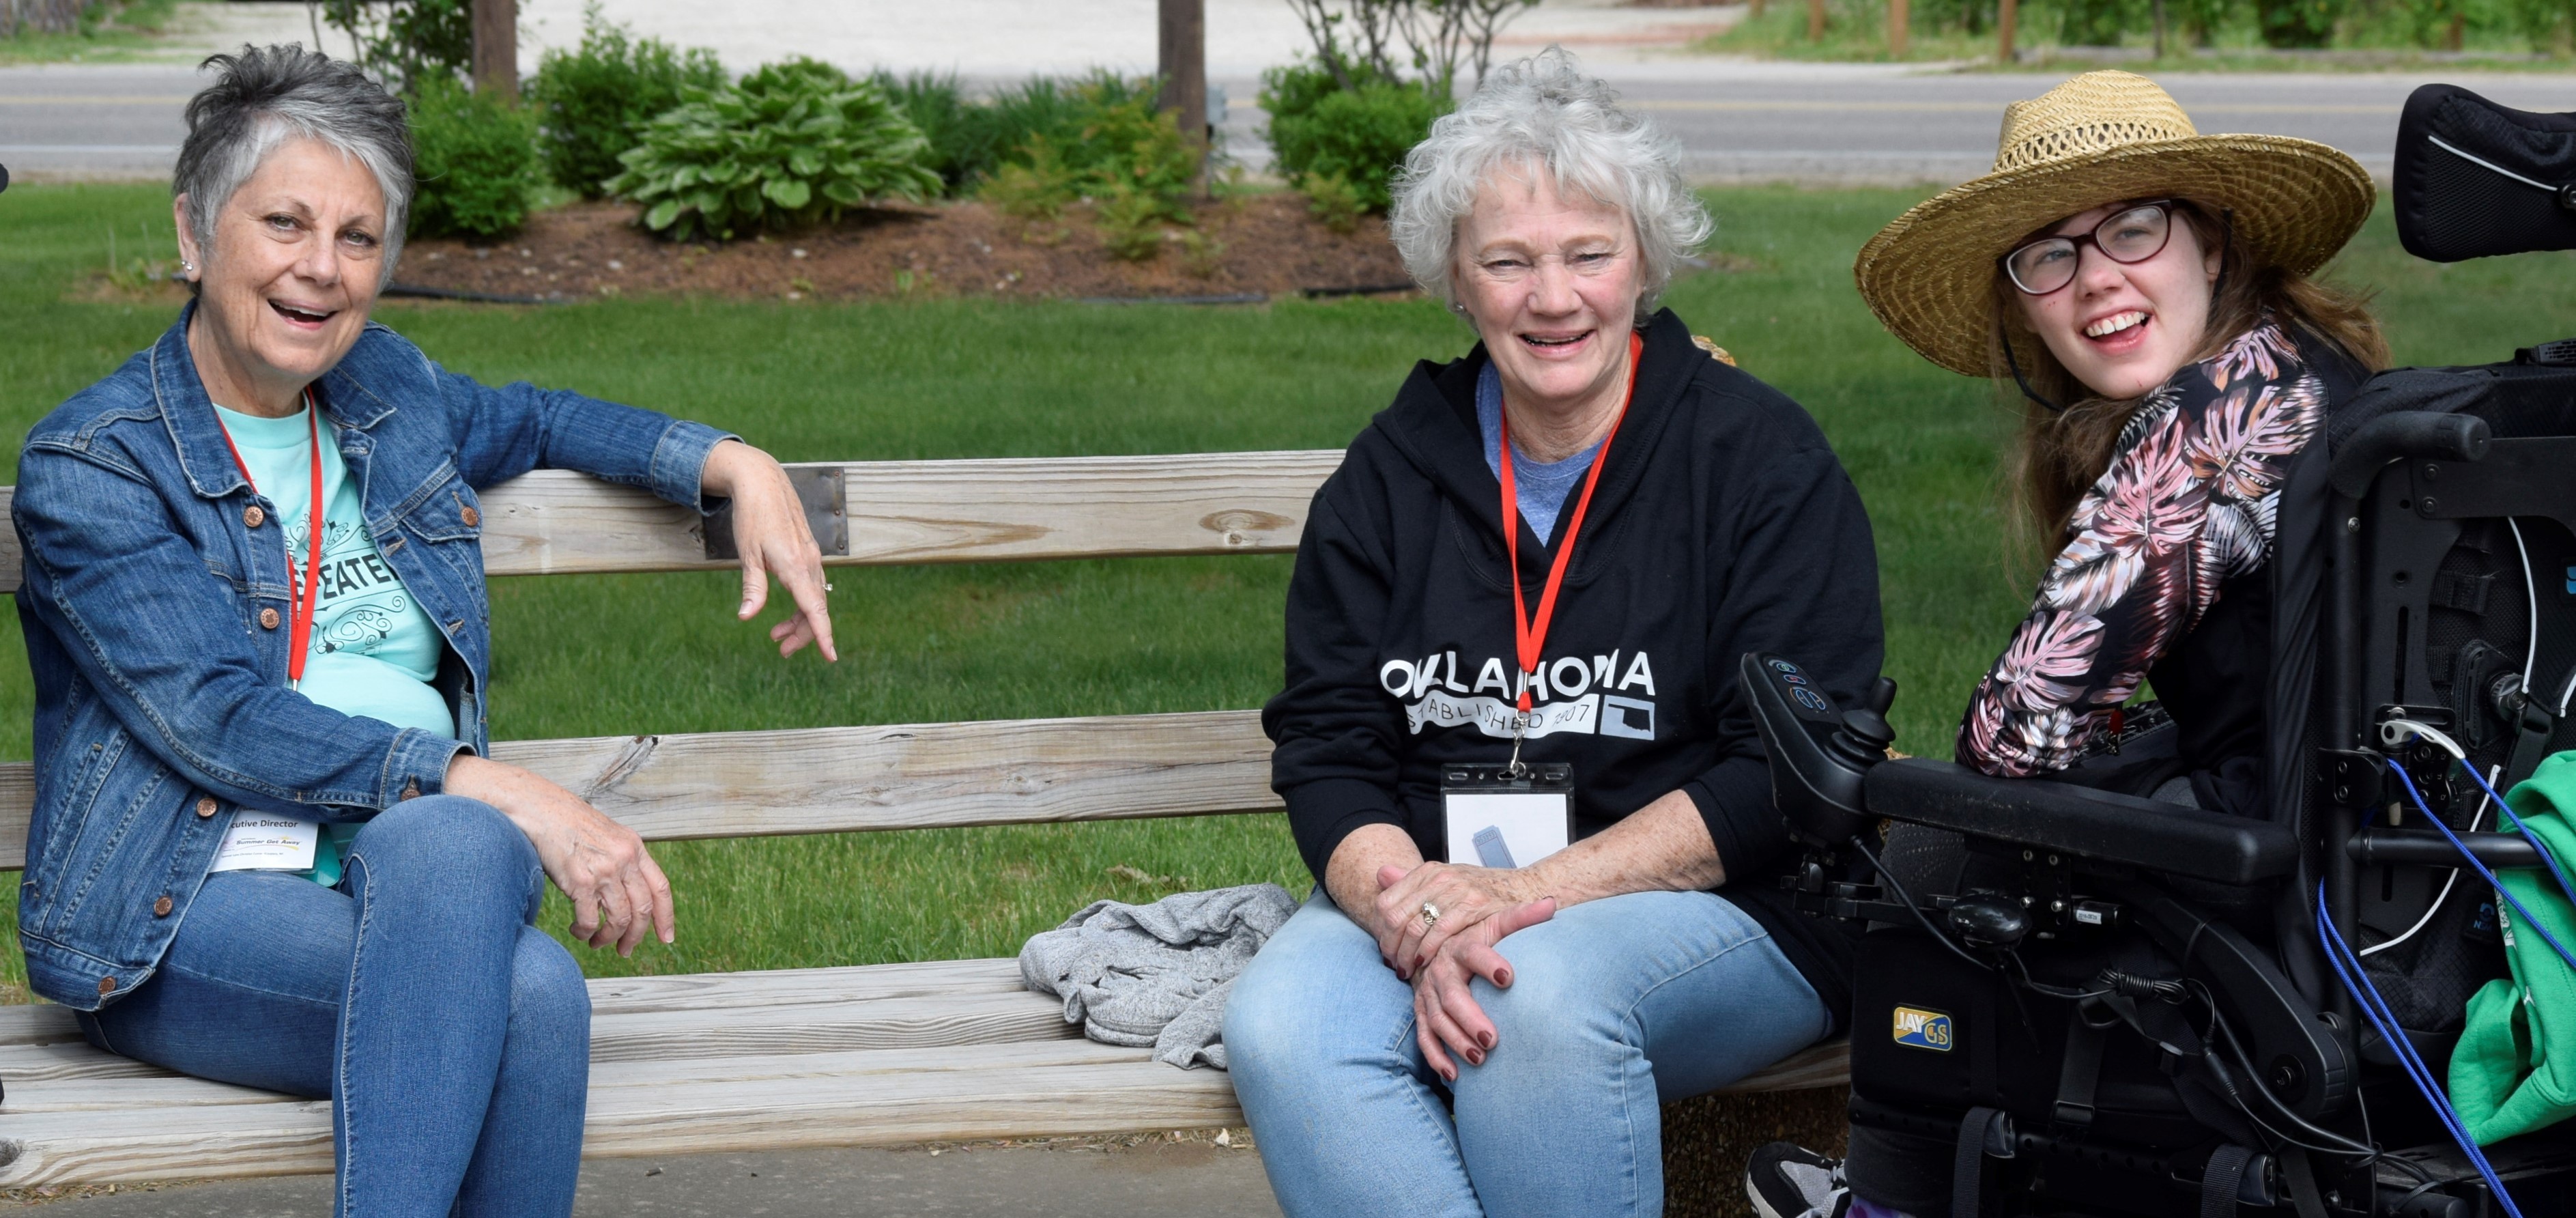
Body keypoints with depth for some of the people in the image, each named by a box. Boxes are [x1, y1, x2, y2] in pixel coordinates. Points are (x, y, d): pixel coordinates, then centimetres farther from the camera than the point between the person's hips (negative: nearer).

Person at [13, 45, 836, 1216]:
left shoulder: (385, 392, 16)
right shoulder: (88, 467, -3)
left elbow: (529, 420, 38)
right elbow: (223, 724, -13)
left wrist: (737, 466, 22)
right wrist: (501, 793, -20)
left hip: (426, 865, 5)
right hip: (187, 920, -5)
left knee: (449, 845, -35)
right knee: (530, 989, -34)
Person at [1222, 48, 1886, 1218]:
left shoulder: (1765, 461, -2)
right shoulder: (1391, 474, 10)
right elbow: (1328, 747, 5)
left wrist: (1532, 894, -19)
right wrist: (1416, 918, -18)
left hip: (1716, 911, -3)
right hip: (1431, 890, 3)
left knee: (1539, 994, -36)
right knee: (1282, 1027, -28)